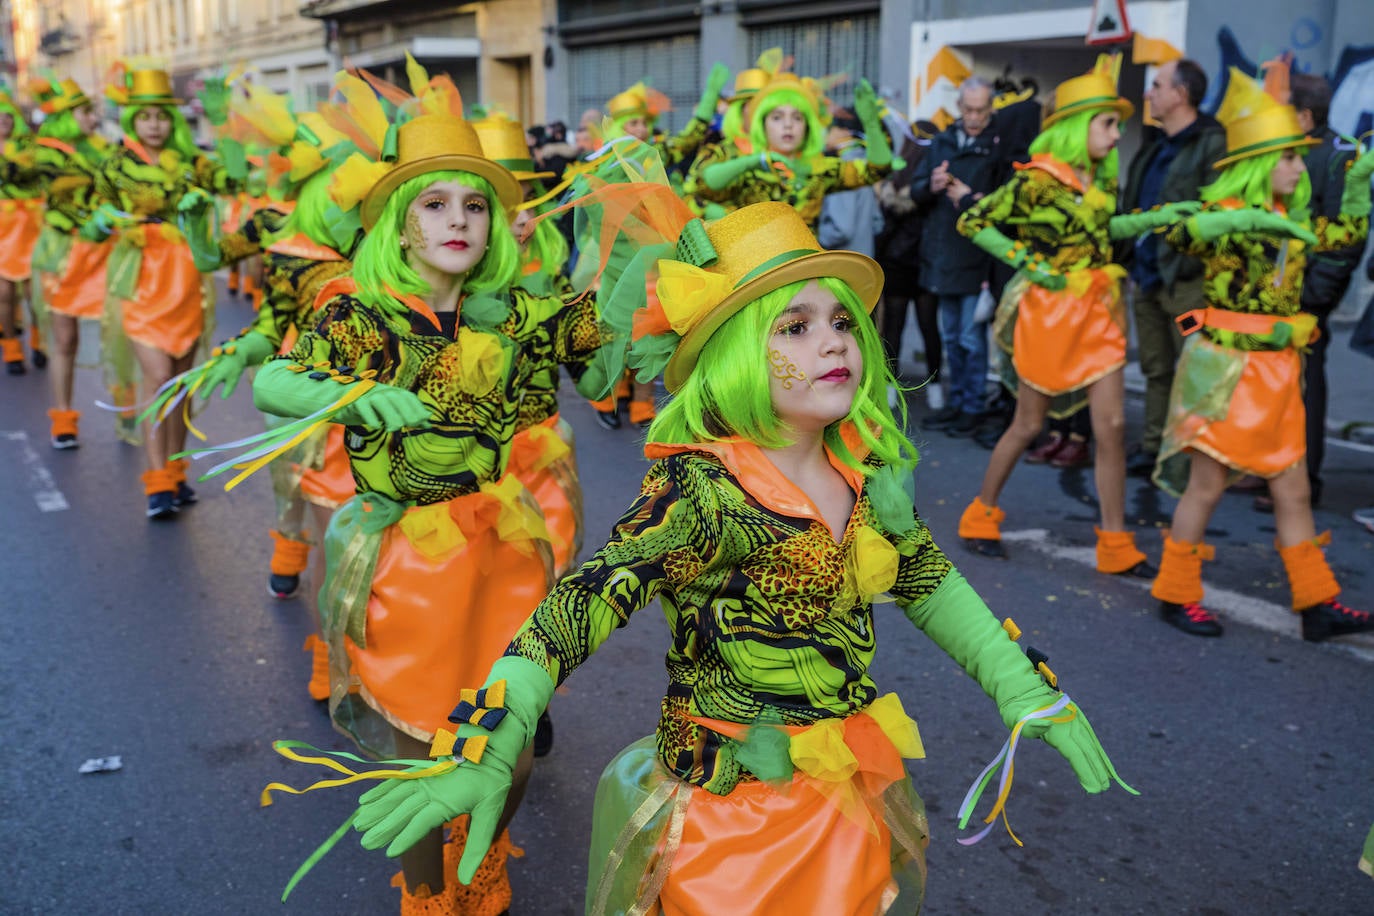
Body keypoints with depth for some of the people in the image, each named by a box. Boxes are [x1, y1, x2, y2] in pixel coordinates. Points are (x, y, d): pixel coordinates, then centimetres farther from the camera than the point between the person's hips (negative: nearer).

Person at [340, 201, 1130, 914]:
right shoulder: (704, 494, -23)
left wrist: (1025, 692, 9)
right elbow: (585, 602, -32)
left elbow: (928, 578, 10)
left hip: (851, 797, 6)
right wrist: (486, 750, -42)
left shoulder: (865, 474, -4)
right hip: (734, 810, -6)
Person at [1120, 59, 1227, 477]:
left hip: (1184, 280, -9)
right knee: (1155, 369, 15)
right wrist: (1129, 256, 16)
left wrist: (1190, 265, -22)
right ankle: (1153, 447, 24)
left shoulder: (1212, 145, -12)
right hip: (1146, 274, 9)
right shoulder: (1157, 145, 16)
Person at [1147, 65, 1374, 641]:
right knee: (1208, 482, 1)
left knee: (1294, 490, 9)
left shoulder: (1294, 221, 11)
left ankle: (1318, 603, 17)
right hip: (1226, 366, -7)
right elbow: (1179, 232, -32)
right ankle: (1176, 594, 14)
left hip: (1278, 371, 7)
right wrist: (1247, 219, -40)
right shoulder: (1222, 213, -10)